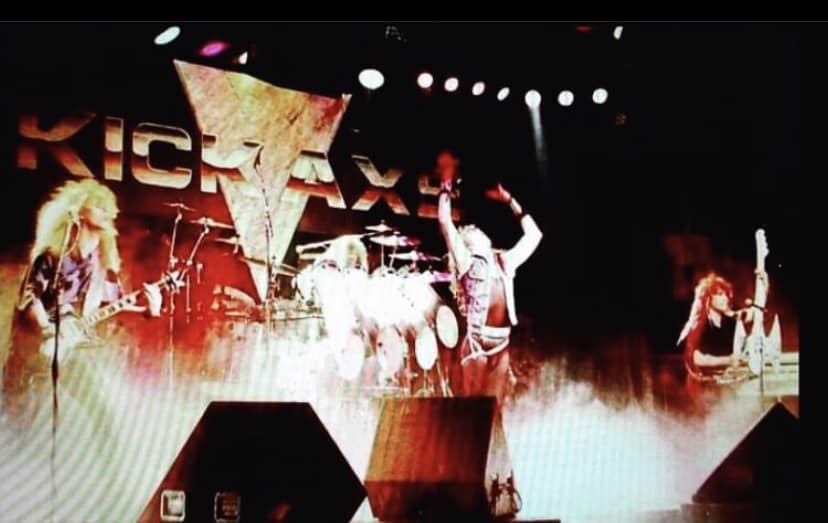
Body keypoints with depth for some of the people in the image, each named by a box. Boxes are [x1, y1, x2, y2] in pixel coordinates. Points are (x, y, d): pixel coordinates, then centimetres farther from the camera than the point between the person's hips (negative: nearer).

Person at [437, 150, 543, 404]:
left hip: (501, 345, 5)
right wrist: (447, 183, -2)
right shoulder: (465, 261, 5)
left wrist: (510, 201, 25)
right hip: (477, 344, -5)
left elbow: (533, 234, 26)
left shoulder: (505, 261, 19)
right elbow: (445, 222, -5)